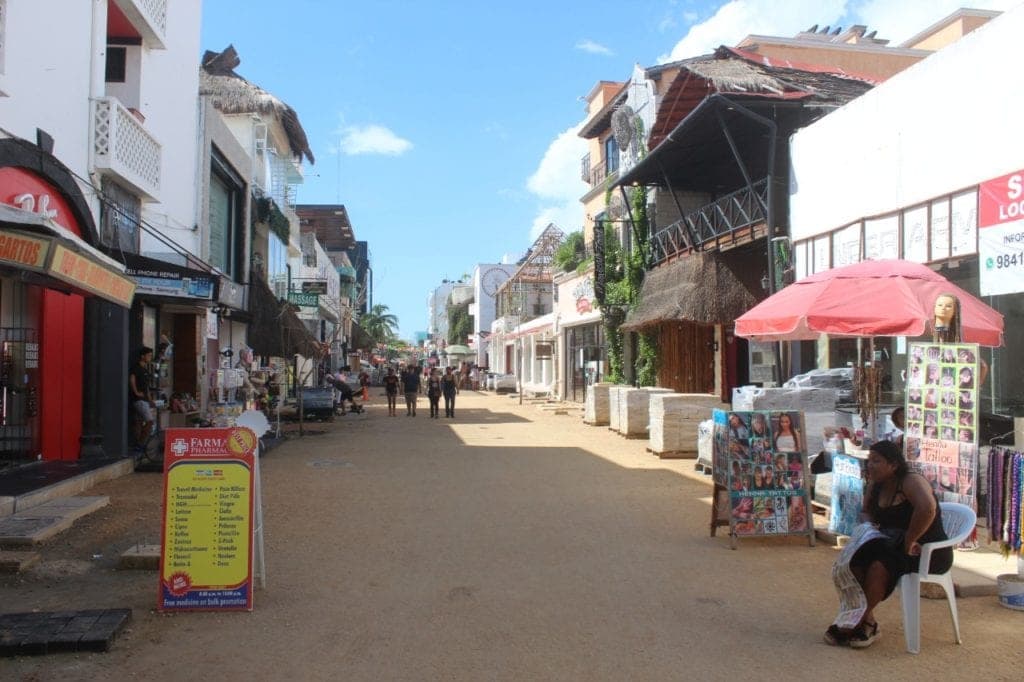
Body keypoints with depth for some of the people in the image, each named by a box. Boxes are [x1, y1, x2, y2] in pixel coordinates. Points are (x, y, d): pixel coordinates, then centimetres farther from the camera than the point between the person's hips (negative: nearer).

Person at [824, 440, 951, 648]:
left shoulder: (912, 481, -18)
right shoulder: (875, 486, 8)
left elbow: (927, 508, -37)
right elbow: (866, 512, 22)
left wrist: (909, 541, -30)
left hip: (930, 553, -7)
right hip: (894, 548, 8)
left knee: (879, 566, -31)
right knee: (856, 561, -19)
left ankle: (856, 625, -16)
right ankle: (868, 623, -14)